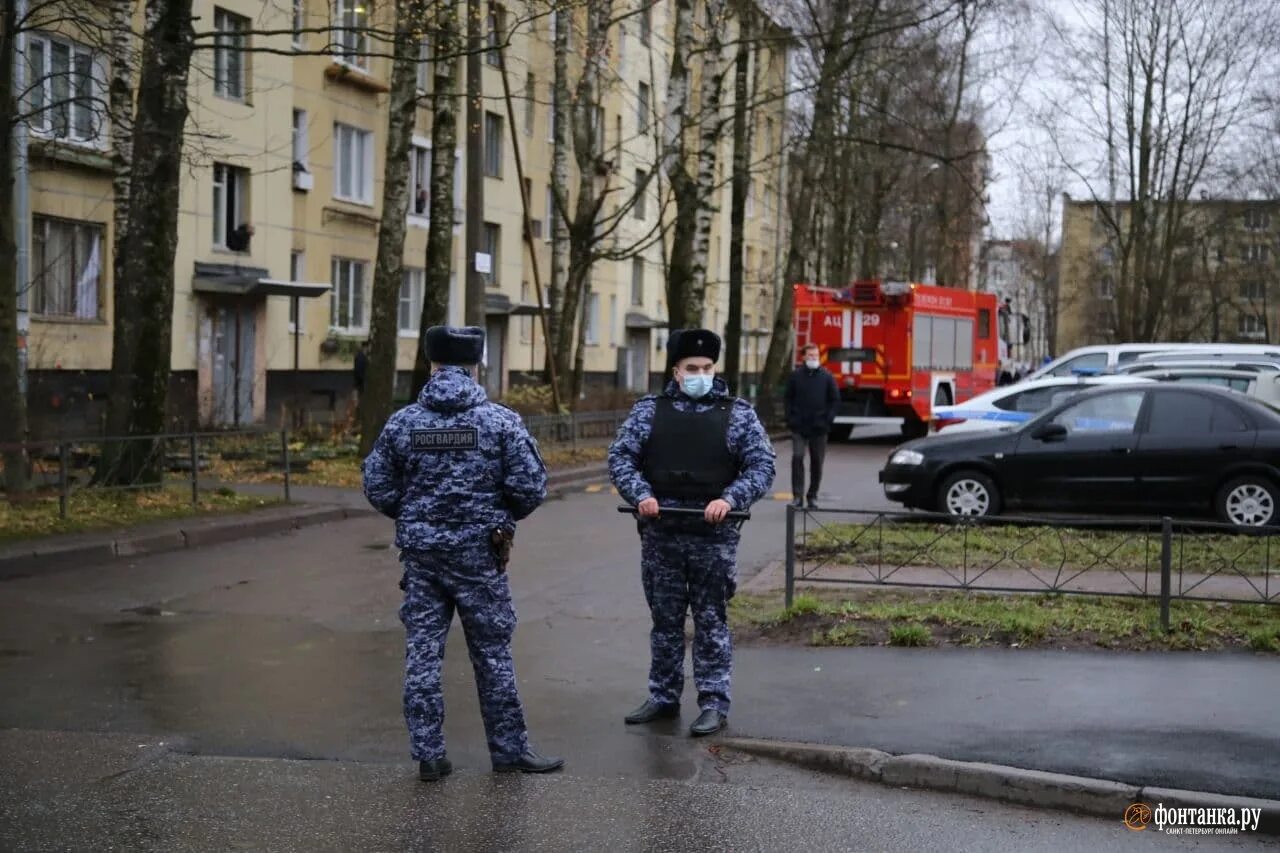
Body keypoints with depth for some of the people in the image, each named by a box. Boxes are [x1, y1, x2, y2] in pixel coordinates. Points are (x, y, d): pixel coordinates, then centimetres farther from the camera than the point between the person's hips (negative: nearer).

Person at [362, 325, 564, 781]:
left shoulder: (402, 422, 0)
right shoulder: (501, 421, -7)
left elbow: (377, 488, 1)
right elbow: (531, 487, -10)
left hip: (420, 553, 2)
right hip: (479, 553, -2)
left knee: (422, 654, 8)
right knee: (492, 653, 8)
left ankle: (428, 754, 10)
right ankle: (509, 748, 16)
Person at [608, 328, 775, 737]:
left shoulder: (737, 413, 3)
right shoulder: (649, 410, 6)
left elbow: (762, 466, 0)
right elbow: (620, 455, 3)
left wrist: (731, 498, -16)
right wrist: (640, 494, -14)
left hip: (714, 537, -2)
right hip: (660, 535, 2)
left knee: (711, 622, 3)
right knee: (665, 621, 12)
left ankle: (714, 703, 9)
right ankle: (663, 698, 23)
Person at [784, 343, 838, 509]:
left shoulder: (827, 376, 2)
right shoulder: (796, 375, 3)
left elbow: (835, 399, 6)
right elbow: (788, 398, 8)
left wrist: (828, 419, -3)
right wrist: (790, 419, -1)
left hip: (819, 427, 1)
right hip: (799, 427, -1)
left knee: (817, 462, 7)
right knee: (797, 457, -12)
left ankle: (812, 495, 19)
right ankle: (797, 495, -9)